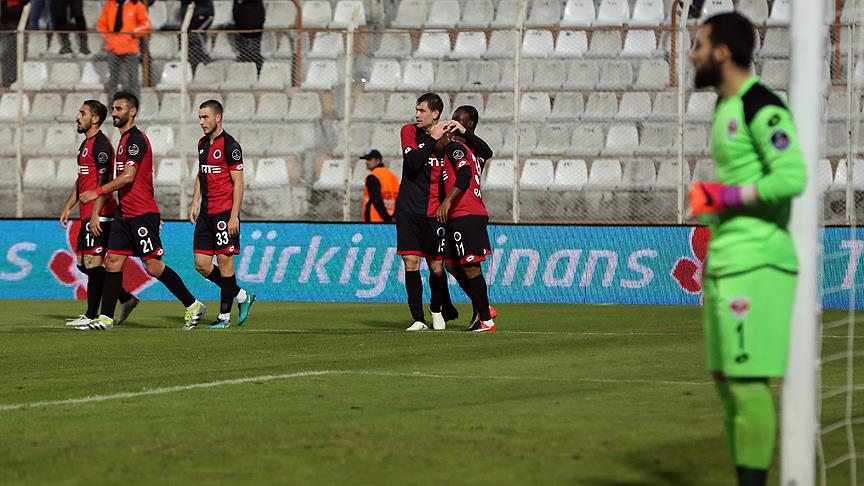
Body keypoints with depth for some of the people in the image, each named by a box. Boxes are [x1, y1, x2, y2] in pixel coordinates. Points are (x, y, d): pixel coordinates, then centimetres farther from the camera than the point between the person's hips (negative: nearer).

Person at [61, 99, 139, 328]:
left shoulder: (100, 144, -13)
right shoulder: (86, 144, 19)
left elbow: (104, 182, -19)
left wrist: (95, 214, -22)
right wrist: (67, 207, 24)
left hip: (99, 215, -10)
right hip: (87, 215, 10)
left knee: (93, 262, -7)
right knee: (84, 263, 11)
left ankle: (92, 316, -2)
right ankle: (126, 298, 18)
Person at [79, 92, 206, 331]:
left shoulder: (135, 139, -13)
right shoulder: (126, 139, 18)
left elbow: (128, 177, -22)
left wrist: (98, 192, -18)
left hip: (142, 215, -10)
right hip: (126, 214, 10)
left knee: (153, 266, -7)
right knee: (113, 262, 3)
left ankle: (193, 306, 4)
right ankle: (105, 318, 2)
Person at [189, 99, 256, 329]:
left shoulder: (230, 146, -10)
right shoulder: (203, 144, 14)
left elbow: (238, 183, -12)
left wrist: (234, 216, -17)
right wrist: (195, 203, 15)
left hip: (224, 213, -8)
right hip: (206, 213, 8)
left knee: (224, 262, -4)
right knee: (201, 264, 5)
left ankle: (224, 316, 3)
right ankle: (242, 296, 20)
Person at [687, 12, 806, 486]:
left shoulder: (762, 107, -11)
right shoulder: (727, 109, 19)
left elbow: (792, 177, -21)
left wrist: (723, 197, -15)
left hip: (756, 264, -10)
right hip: (727, 265, 10)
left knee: (747, 381, -11)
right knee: (727, 380, 10)